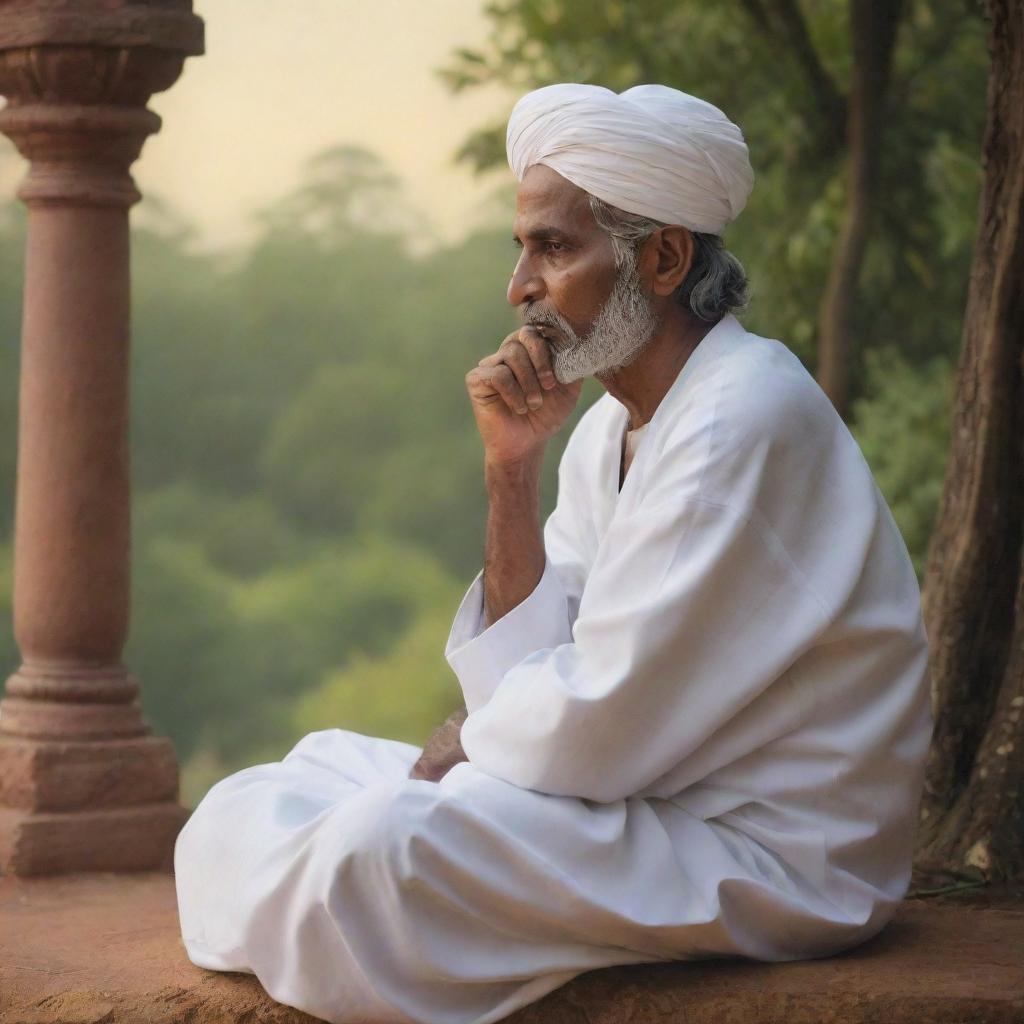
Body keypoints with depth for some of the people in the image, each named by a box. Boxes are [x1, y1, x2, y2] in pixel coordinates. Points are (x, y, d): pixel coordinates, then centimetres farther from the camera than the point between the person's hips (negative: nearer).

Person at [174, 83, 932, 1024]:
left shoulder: (743, 424, -20)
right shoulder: (613, 423, 10)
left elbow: (602, 725, -23)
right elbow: (529, 668, 5)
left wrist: (468, 745, -4)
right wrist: (512, 467, -4)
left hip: (772, 856, -10)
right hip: (670, 797, 10)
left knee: (387, 837, -25)